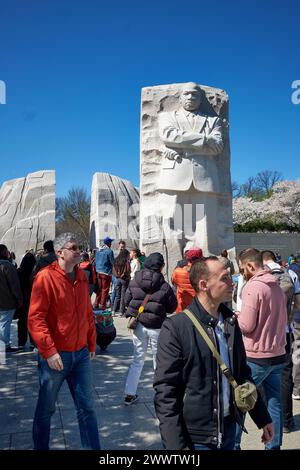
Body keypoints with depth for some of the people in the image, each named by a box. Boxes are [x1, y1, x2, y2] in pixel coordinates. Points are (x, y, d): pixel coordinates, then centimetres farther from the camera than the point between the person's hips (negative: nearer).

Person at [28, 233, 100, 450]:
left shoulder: (82, 276, 5)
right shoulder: (45, 277, -14)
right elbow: (35, 318, -17)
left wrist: (92, 343, 14)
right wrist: (49, 352, -20)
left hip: (81, 353, 5)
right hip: (55, 356, -5)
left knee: (87, 407, 11)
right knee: (46, 409, 14)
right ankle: (41, 447, 36)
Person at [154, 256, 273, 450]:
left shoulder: (231, 321, 2)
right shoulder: (175, 327, -17)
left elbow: (242, 372, 12)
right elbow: (165, 391, -16)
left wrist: (263, 418, 14)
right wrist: (175, 444, -19)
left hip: (229, 427, 6)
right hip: (195, 436, -6)